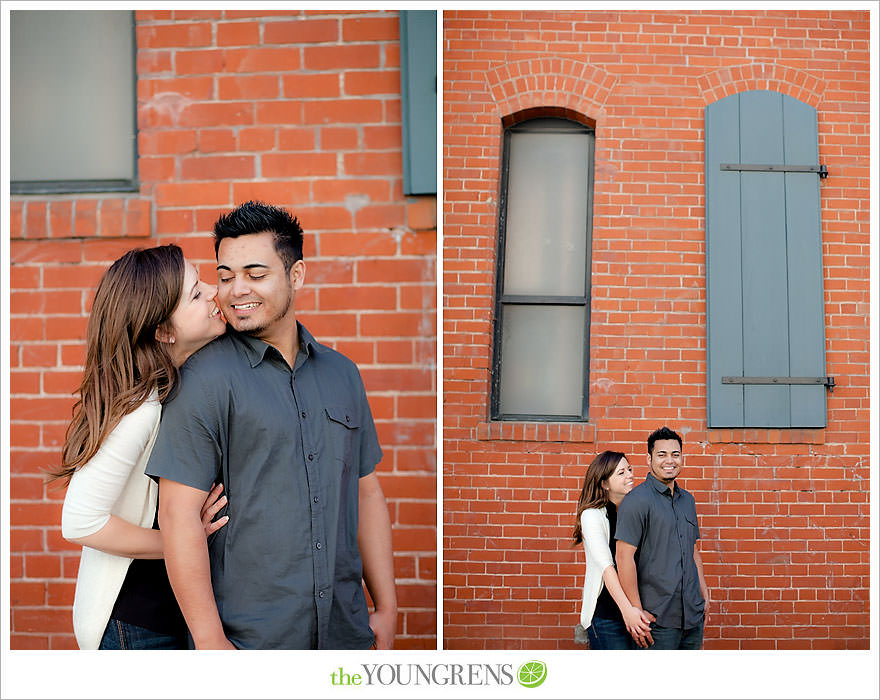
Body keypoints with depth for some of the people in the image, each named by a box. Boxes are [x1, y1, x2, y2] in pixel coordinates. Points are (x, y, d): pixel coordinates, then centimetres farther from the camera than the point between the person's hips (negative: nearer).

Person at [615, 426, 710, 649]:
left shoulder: (687, 500, 15)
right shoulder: (637, 500, -10)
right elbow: (624, 557, -15)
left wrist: (705, 597, 18)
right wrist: (636, 612, -18)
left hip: (693, 615, 7)